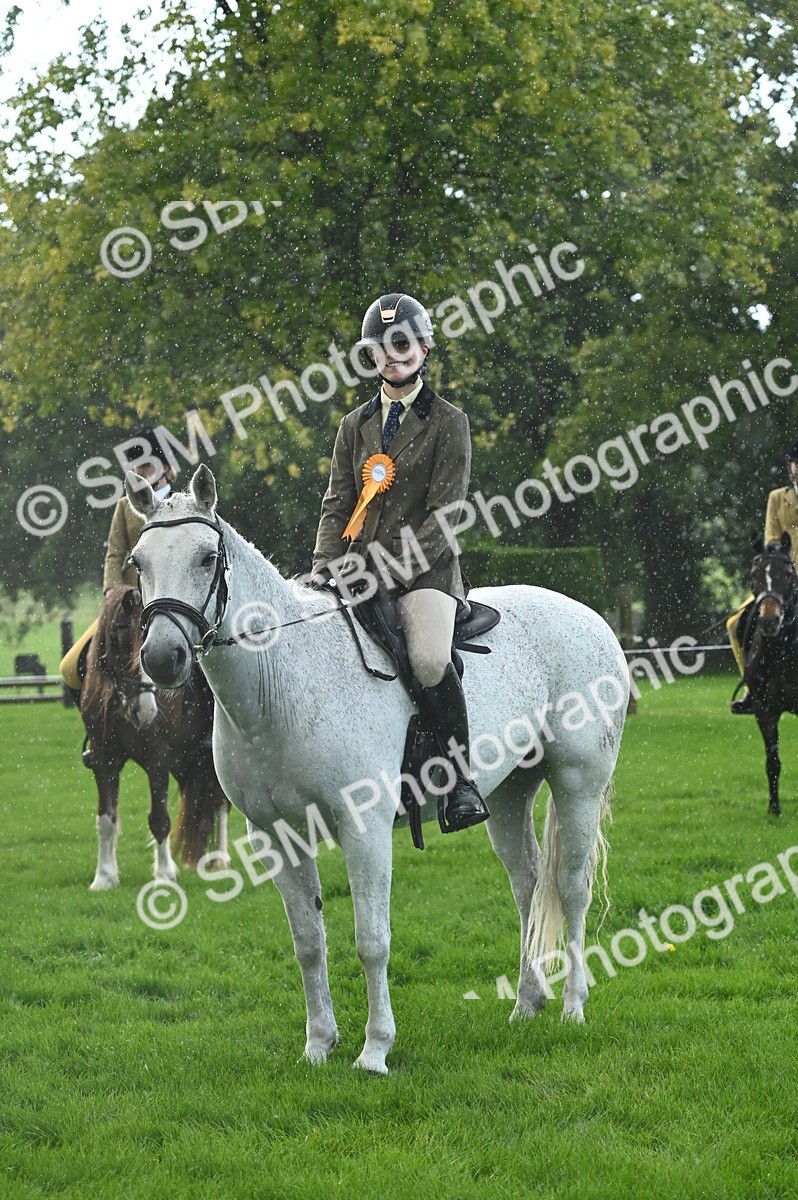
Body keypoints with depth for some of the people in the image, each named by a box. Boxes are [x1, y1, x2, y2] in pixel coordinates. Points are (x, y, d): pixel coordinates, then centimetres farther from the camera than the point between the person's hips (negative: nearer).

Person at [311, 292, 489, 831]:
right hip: (363, 567, 5)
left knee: (429, 658, -30)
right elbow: (338, 503, 12)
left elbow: (444, 512, -5)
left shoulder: (448, 423, 3)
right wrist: (324, 563, -6)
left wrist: (398, 566, -17)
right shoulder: (356, 425, 17)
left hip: (427, 566, -5)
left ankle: (462, 774, -16)